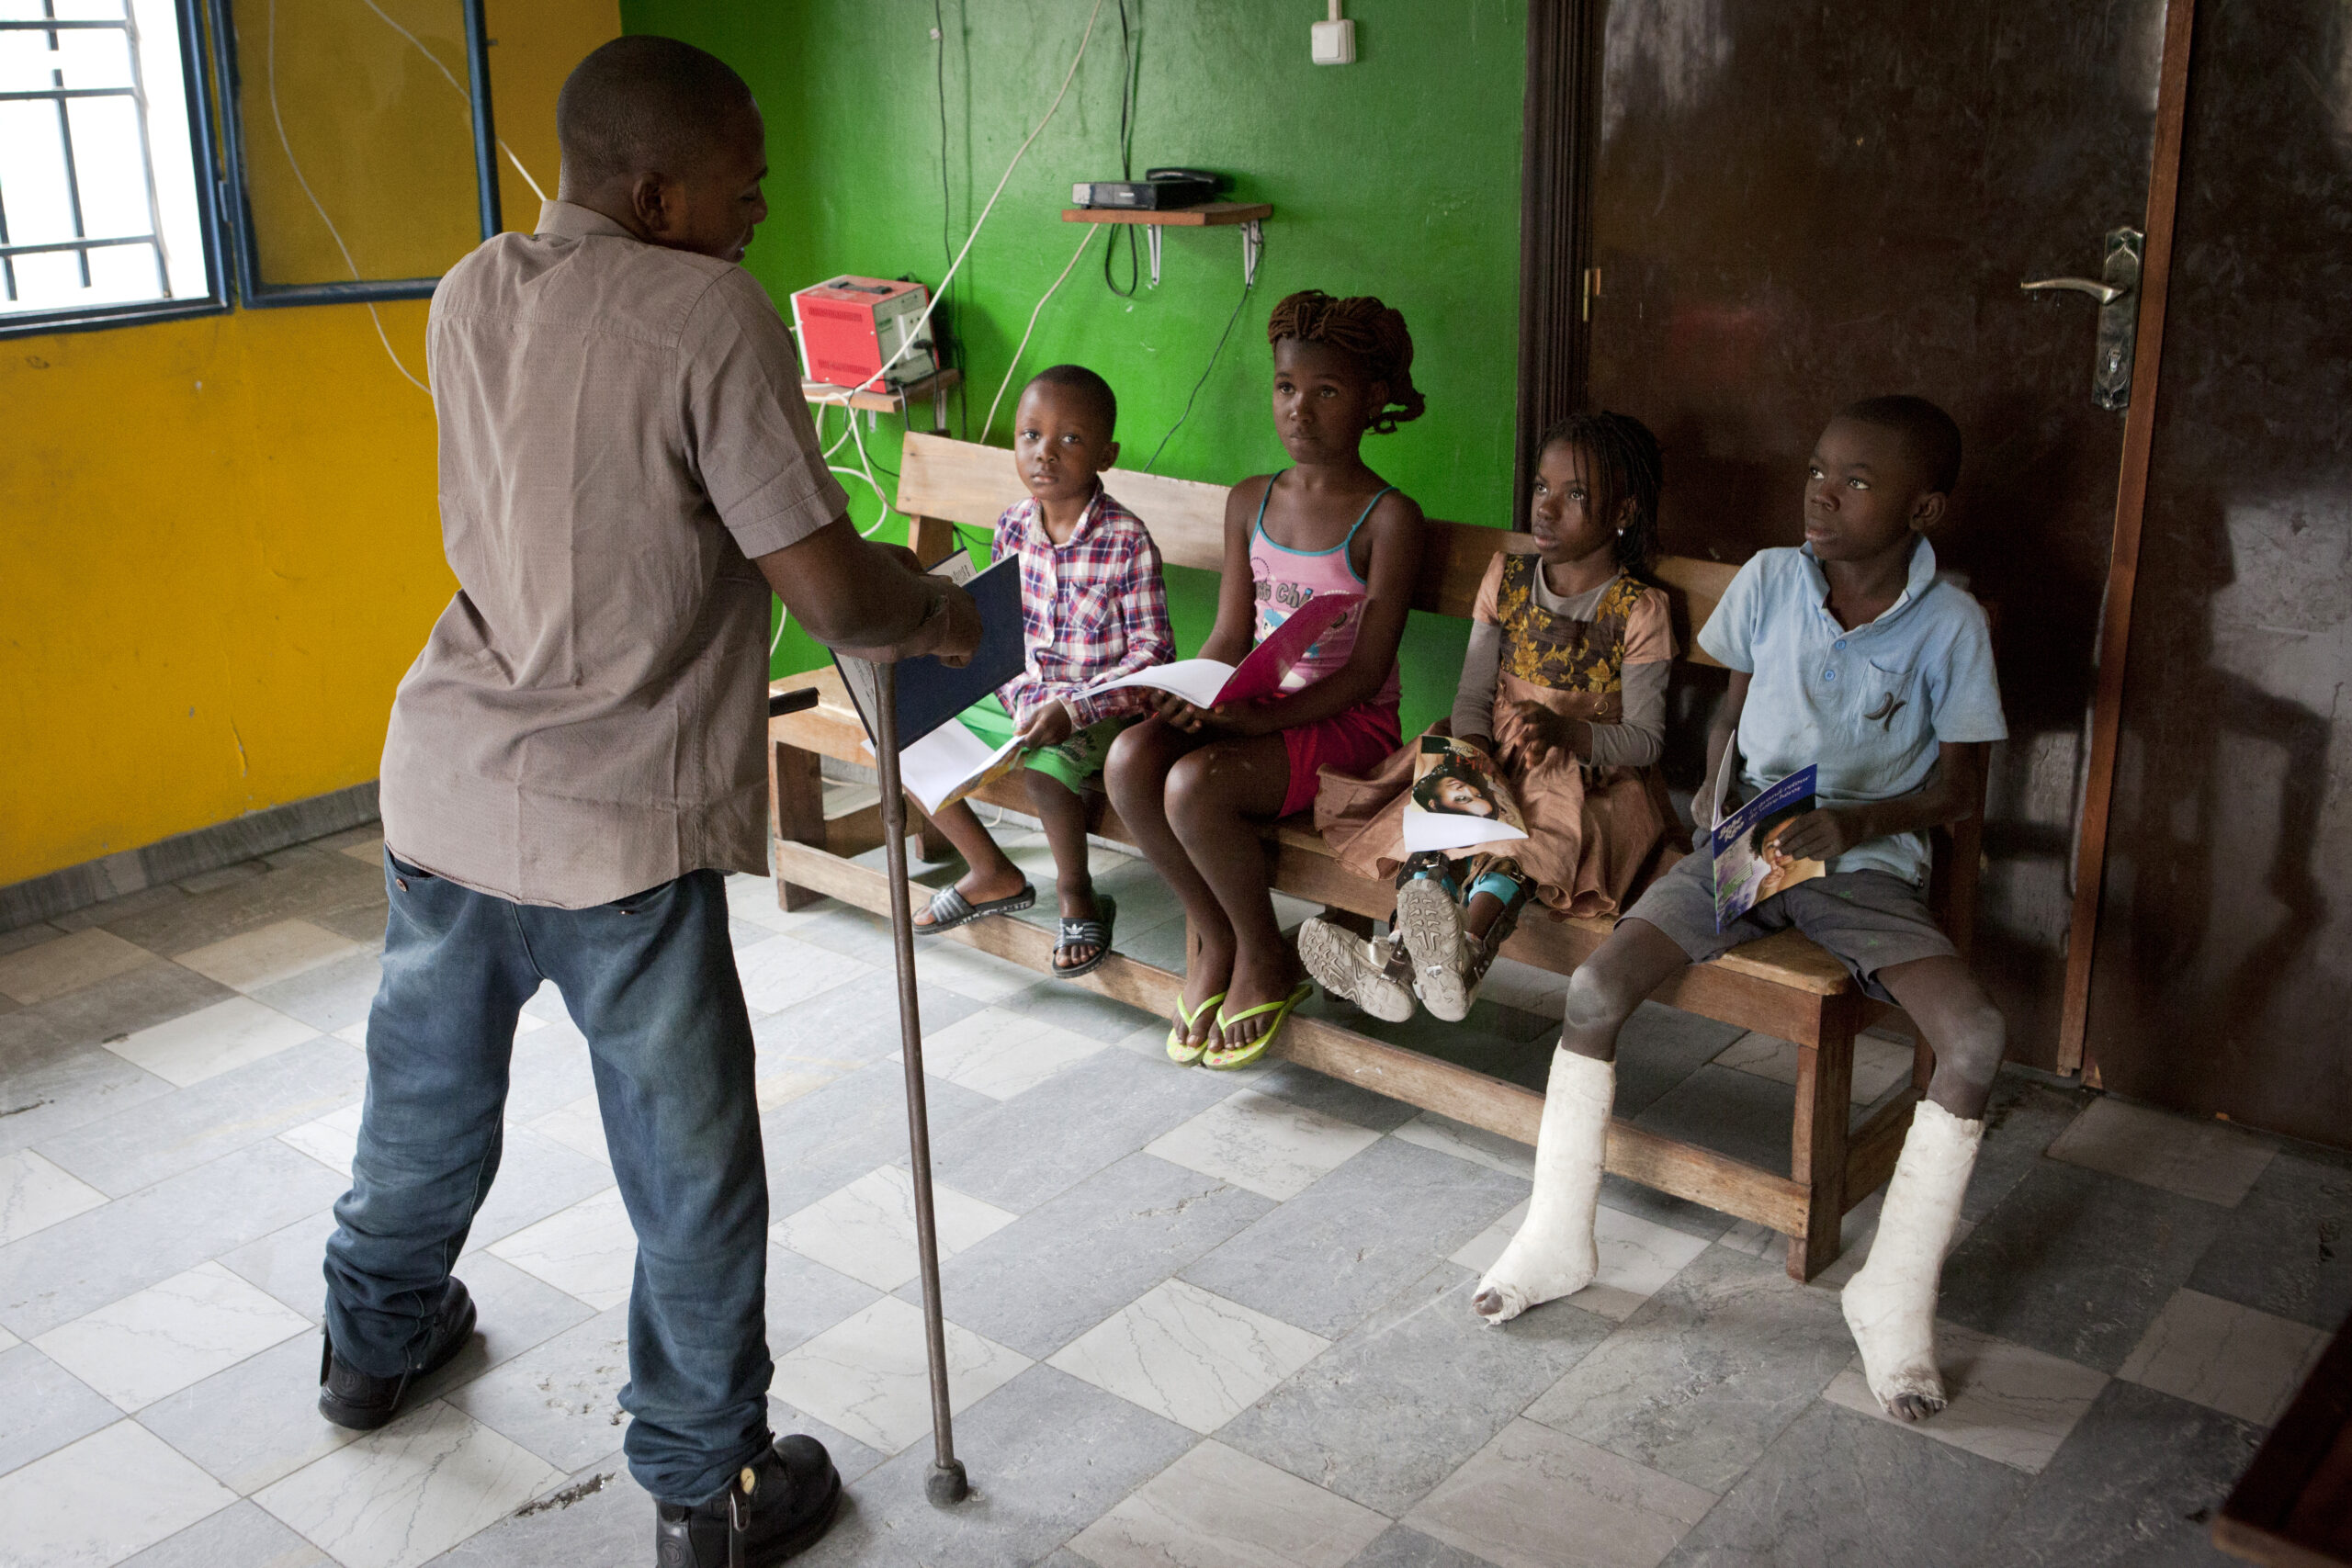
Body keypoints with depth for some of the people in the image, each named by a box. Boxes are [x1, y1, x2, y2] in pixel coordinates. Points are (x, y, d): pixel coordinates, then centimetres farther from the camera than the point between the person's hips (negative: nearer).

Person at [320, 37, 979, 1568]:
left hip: (448, 783, 7)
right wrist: (940, 612, 1)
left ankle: (379, 1340, 52)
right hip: (618, 825, -7)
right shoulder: (716, 314, -16)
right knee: (691, 1171, 9)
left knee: (428, 1088, 28)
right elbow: (833, 591, -18)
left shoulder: (471, 295, 5)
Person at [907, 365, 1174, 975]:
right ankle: (992, 874, 11)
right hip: (1016, 694, 7)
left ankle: (1077, 897, -7)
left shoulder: (1127, 539, -15)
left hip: (1097, 710, -7)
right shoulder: (1013, 526, 1)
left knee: (1044, 760, -37)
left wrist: (1072, 710, -28)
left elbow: (1152, 650, -17)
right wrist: (1027, 697, -12)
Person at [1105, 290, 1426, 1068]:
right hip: (1253, 706, 6)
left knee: (1194, 784, -31)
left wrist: (1262, 719, -24)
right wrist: (1191, 694, -12)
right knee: (1129, 758, -24)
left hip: (1346, 720, -6)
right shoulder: (1251, 502, 10)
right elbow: (1230, 637, 11)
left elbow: (1367, 668, -12)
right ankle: (1214, 940, -3)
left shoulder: (1388, 518, -8)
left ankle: (1266, 963, -6)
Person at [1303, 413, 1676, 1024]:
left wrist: (1568, 731, -29)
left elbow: (1645, 738, -9)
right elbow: (1473, 694, 6)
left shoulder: (1638, 610, -5)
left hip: (1592, 776, -4)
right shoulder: (1506, 579, 8)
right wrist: (1475, 751, -17)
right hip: (1497, 763, 4)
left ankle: (1468, 947, -60)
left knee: (1537, 825, -37)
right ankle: (1403, 950, -50)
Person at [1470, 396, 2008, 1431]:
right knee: (1595, 987, -19)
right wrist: (1718, 784, -8)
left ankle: (1895, 1297, -7)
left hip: (1866, 867, -2)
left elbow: (1960, 788, -1)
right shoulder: (1770, 580, -1)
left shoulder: (1949, 624, -7)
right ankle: (1558, 1238, 1)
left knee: (1974, 1039, -25)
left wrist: (1857, 822, -18)